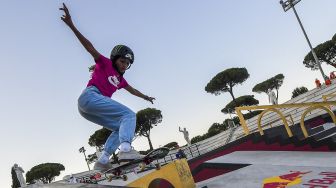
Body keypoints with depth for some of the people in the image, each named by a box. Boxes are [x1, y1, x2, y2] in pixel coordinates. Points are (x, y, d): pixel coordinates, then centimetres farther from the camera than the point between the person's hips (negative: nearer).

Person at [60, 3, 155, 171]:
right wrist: (71, 26, -16)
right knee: (129, 115, -17)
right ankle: (125, 149, -41)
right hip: (90, 96, -9)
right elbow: (90, 48, -5)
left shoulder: (120, 79, 26)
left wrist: (146, 97, 57)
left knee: (121, 127, 9)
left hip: (86, 109, 9)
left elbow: (132, 90, 43)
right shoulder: (105, 63, 7)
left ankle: (102, 161, -4)